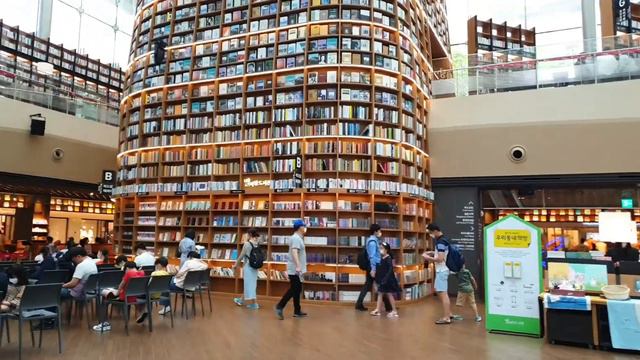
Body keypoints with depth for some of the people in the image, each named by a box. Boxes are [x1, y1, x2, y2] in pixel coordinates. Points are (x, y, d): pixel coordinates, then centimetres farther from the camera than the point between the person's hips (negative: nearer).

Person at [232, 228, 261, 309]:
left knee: (249, 285, 0)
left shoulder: (247, 244, -16)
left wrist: (236, 265, 3)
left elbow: (241, 256, -10)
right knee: (248, 284, 18)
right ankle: (242, 300, 35)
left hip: (248, 267, -7)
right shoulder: (257, 244, 3)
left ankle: (254, 304, 3)